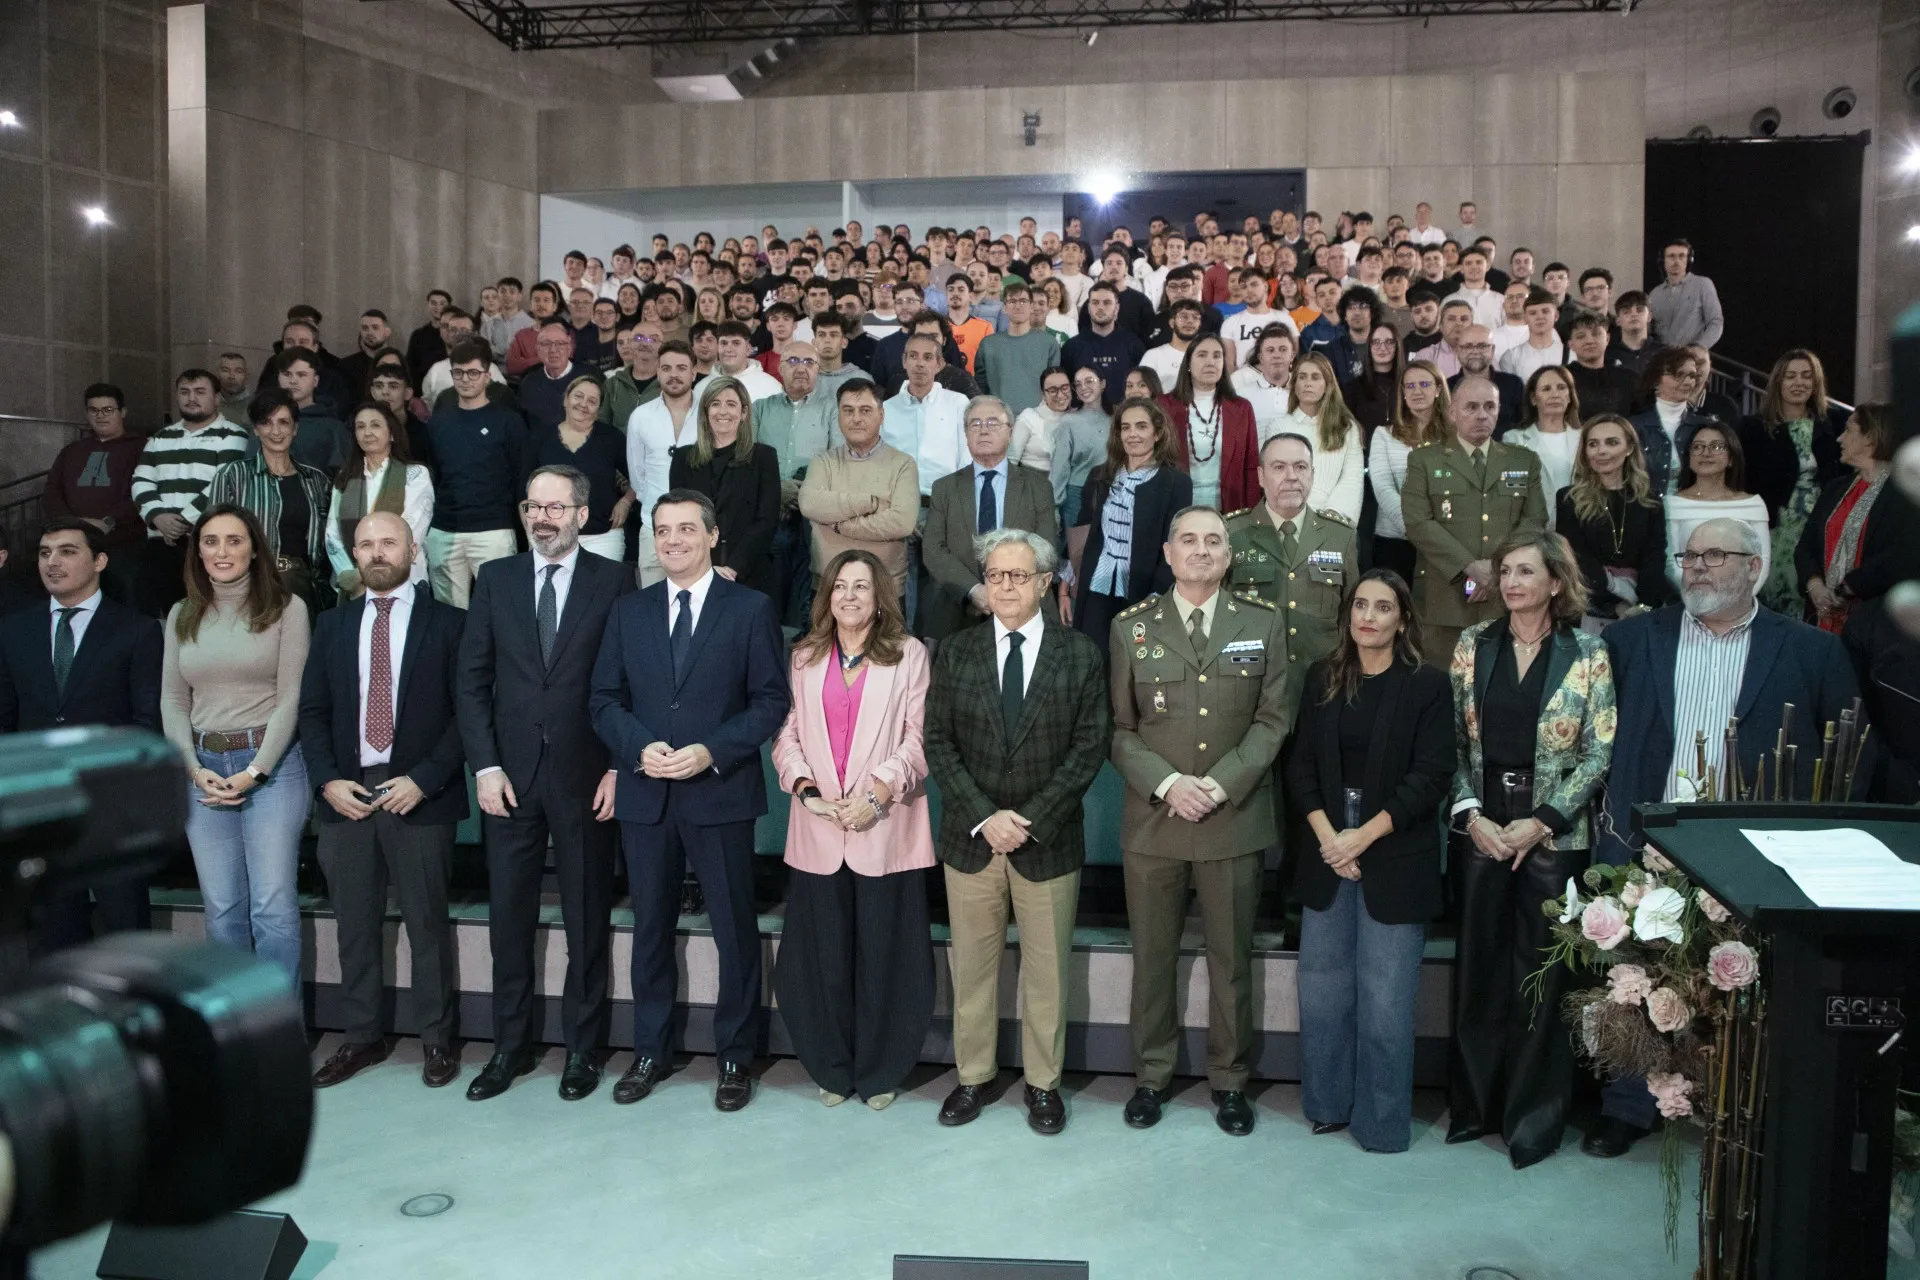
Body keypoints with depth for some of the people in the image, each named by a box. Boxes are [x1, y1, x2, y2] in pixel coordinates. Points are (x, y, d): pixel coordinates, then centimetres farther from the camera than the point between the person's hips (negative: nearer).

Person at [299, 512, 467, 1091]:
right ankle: (361, 1037, 22)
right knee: (354, 924, 10)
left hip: (419, 795, -4)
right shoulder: (333, 625, 13)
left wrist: (423, 780, -12)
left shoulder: (447, 623, 0)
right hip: (345, 793, 4)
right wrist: (328, 780, -3)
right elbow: (312, 711, 11)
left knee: (428, 923, 3)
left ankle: (438, 1040, 15)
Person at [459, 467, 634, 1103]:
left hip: (585, 777, -2)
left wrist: (618, 768, -9)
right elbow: (472, 680, 5)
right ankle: (510, 1045, 24)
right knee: (509, 917, 9)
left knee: (587, 919, 8)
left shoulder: (613, 580, -2)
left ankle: (583, 1047, 22)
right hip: (510, 775, 3)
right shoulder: (495, 579, 7)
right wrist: (485, 766, -3)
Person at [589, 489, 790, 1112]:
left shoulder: (751, 609, -1)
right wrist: (639, 748, -10)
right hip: (644, 795, 3)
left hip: (720, 793, -3)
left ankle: (734, 1056, 20)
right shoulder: (628, 611, 10)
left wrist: (711, 752, -15)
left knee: (735, 930, 5)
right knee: (651, 927, 13)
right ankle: (650, 1050, 28)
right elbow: (605, 699, 9)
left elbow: (771, 701, -4)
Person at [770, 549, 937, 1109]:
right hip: (817, 830, 3)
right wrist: (805, 788, -8)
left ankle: (879, 1071, 19)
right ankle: (832, 1068, 24)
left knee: (885, 953, 3)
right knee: (822, 954, 7)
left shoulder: (909, 654, 3)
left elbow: (918, 739, -3)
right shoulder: (805, 657, 12)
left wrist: (877, 792, -14)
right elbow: (786, 734, 8)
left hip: (886, 827, -2)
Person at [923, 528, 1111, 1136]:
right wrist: (985, 817, -12)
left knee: (1047, 970, 9)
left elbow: (1090, 745, -5)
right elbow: (938, 742, -1)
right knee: (972, 966, 11)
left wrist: (1031, 819, -13)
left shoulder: (1080, 654, -1)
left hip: (1048, 841, -1)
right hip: (970, 837, 1)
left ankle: (1043, 1083, 24)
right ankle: (974, 1076, 27)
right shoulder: (955, 651, 2)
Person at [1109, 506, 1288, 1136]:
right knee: (1152, 957, 10)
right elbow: (1119, 727, 1)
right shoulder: (1131, 626, 3)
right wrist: (1167, 784, -14)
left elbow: (1273, 719, -1)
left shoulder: (1263, 624, 4)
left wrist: (1220, 785, -13)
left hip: (1235, 819, 0)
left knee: (1232, 959, 9)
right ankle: (1151, 1076, 25)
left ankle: (1230, 1080, 25)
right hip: (1152, 819, 0)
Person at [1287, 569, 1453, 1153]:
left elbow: (1431, 778, -9)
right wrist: (1327, 838, -8)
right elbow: (1301, 765, 5)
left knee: (1384, 996, 1)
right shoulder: (1323, 678, 7)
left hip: (1395, 859, -3)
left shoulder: (1428, 685, -4)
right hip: (1326, 855, 4)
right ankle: (1327, 1104, 24)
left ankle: (1382, 1122, 15)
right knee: (1322, 989, 8)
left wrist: (1363, 837, -14)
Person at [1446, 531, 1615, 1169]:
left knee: (1542, 976, 5)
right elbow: (1453, 741, 4)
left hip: (1555, 834, -2)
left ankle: (1534, 1117, 19)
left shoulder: (1587, 654, -3)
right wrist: (1471, 814, -8)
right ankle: (1474, 1103, 23)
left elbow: (1599, 755, -4)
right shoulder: (1472, 645, 4)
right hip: (1482, 829, 2)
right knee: (1478, 970, 8)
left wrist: (1541, 822, -12)